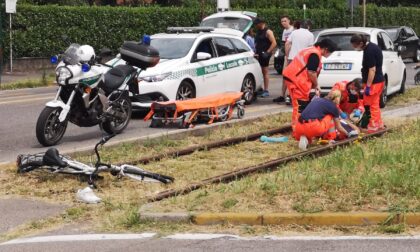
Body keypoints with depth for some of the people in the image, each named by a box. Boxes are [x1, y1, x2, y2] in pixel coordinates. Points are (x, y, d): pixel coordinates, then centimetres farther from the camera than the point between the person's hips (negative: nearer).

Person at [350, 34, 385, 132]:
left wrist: (368, 86, -22)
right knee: (374, 104, 21)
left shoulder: (369, 51, -22)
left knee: (369, 105, -1)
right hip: (379, 80, 10)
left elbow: (372, 69, -24)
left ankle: (373, 126, 5)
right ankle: (379, 124, 30)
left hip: (374, 82, -10)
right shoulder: (373, 47, 9)